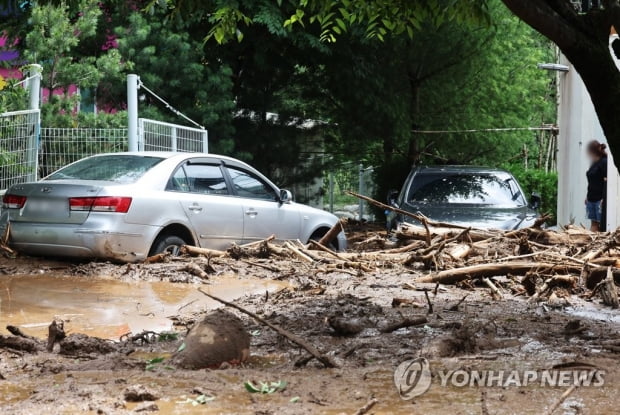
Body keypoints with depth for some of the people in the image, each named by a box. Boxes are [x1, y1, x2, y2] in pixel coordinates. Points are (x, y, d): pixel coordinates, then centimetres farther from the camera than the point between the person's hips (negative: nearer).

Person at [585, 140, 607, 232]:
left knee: (601, 224, -5)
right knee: (594, 223, 5)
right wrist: (588, 196, 20)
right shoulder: (593, 164, 15)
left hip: (600, 199, -8)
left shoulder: (604, 162, -10)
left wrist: (603, 199, -20)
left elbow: (606, 181, -15)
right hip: (592, 199, 8)